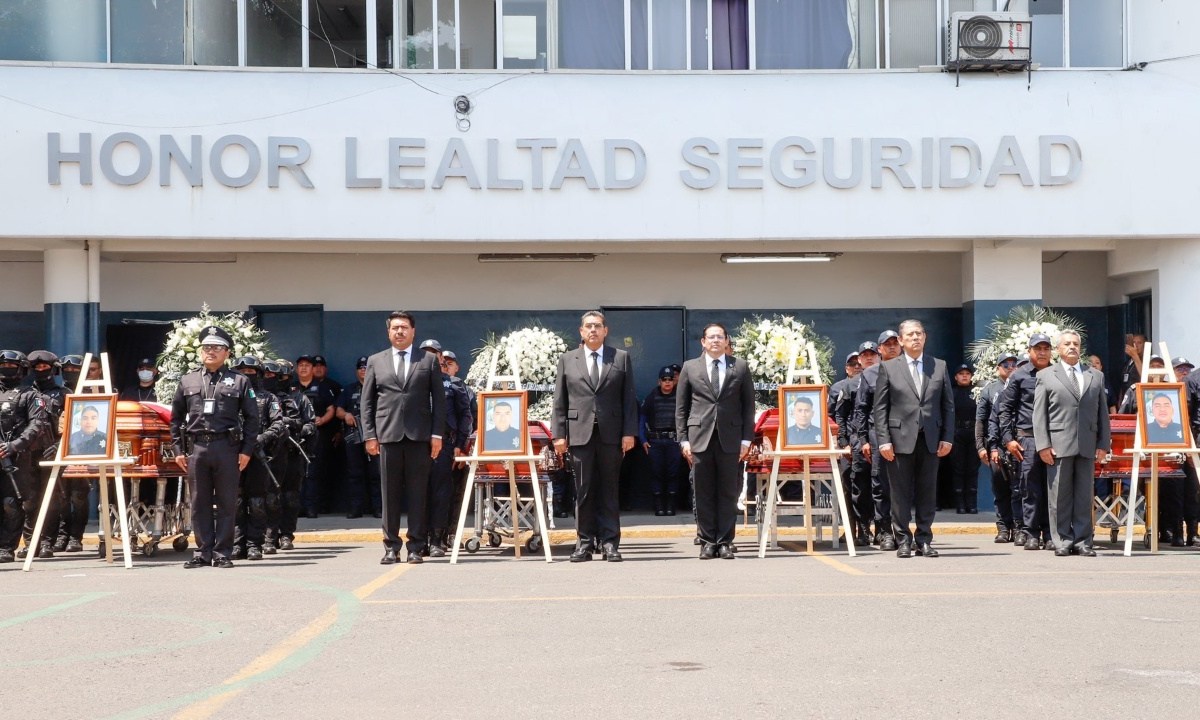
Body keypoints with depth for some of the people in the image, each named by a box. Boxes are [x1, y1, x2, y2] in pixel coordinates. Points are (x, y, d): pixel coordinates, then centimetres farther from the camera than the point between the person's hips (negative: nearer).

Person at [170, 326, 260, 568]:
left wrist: (247, 450, -4)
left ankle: (223, 553, 7)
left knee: (227, 503, 1)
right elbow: (175, 418, 14)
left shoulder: (239, 381, 6)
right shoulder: (187, 382, 13)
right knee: (200, 503, 5)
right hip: (196, 448, 2)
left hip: (227, 448, -2)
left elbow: (251, 418, 3)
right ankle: (203, 552, 11)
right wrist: (178, 450, 6)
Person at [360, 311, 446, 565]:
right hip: (388, 435, 1)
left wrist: (437, 434, -2)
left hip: (419, 435, -1)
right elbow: (367, 401, 10)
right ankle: (391, 546, 8)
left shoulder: (428, 361, 10)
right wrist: (369, 435, 1)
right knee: (390, 493, 2)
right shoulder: (375, 361, 12)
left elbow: (438, 399, 7)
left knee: (418, 492, 0)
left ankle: (416, 546, 5)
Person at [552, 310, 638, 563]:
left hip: (611, 434, 0)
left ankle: (610, 543, 6)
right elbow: (559, 401, 8)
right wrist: (559, 434, 0)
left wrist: (629, 432, -3)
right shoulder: (567, 360, 11)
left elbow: (628, 398, 5)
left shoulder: (622, 358, 9)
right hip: (580, 433, 0)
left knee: (609, 490, 3)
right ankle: (585, 542, 8)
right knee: (584, 490, 2)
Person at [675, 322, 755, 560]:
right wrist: (684, 439, 1)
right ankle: (708, 542, 8)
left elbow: (748, 405, 8)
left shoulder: (740, 367, 9)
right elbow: (681, 407, 9)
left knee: (728, 493, 1)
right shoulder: (690, 368, 10)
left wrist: (746, 438, 0)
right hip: (700, 437, 0)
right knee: (704, 493, 2)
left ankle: (725, 542, 6)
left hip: (730, 438, 0)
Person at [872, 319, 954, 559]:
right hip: (901, 440, -2)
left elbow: (948, 405, 10)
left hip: (930, 440, 2)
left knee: (927, 493, 5)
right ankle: (903, 541, 7)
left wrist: (947, 438, 2)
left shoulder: (939, 367, 10)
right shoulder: (888, 368, 4)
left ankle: (924, 540, 12)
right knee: (901, 494, 0)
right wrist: (883, 440, -7)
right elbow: (880, 407, 1)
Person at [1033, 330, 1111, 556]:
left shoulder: (1096, 377, 17)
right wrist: (1043, 445, -7)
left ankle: (1082, 541, 8)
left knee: (1084, 496, 3)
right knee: (1060, 496, -1)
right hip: (1059, 445, -2)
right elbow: (1039, 414, 2)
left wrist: (1103, 444, 5)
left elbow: (1103, 413, 14)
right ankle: (1062, 541, 4)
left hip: (1087, 446, 3)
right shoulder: (1046, 376, 8)